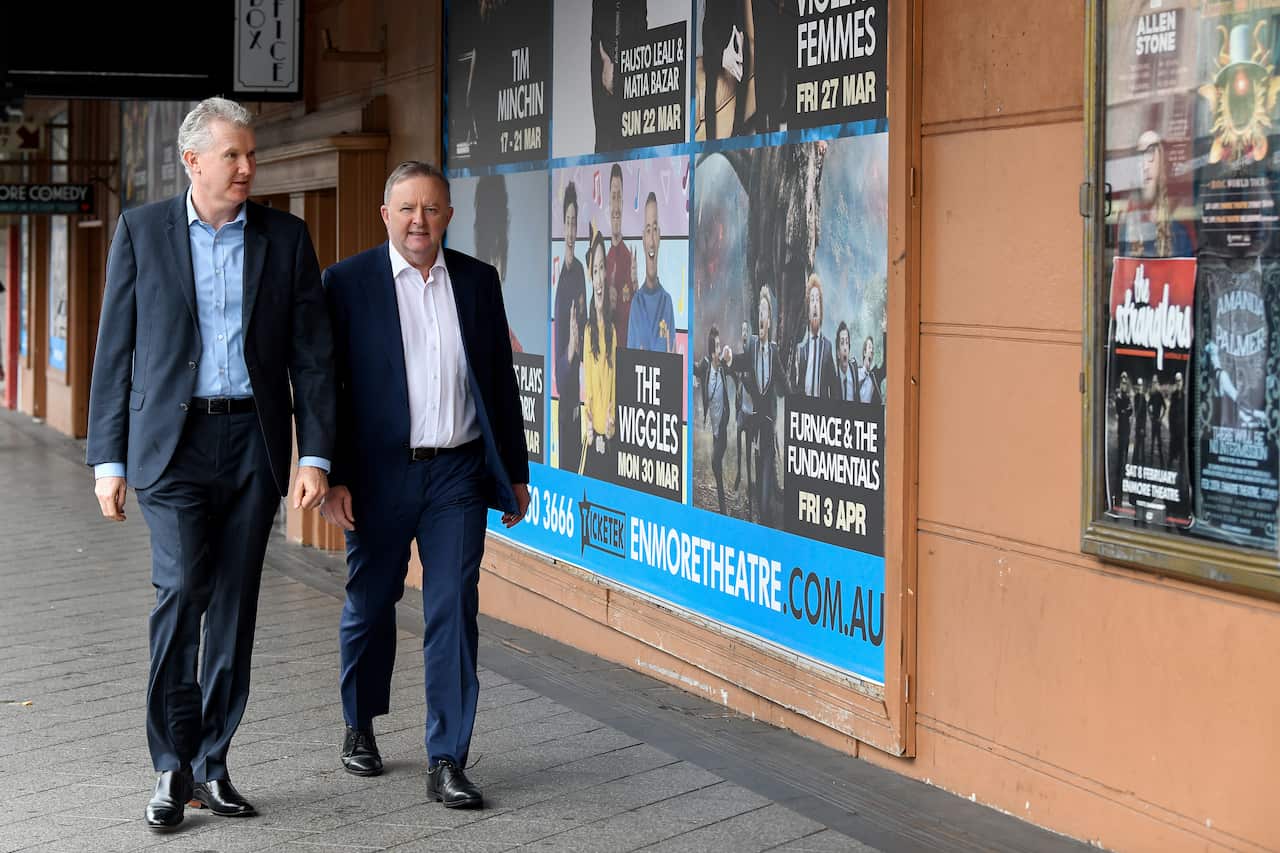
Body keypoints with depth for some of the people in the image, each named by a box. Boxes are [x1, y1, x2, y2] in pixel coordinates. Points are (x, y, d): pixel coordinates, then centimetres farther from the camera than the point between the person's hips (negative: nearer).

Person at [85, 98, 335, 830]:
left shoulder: (286, 237, 6)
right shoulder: (142, 230, 3)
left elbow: (312, 353, 4)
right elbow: (116, 351, 4)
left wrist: (317, 456, -4)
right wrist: (108, 459, 0)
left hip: (255, 443, 2)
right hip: (175, 440, -2)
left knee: (235, 606, 6)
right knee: (182, 590, -12)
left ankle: (213, 764, 17)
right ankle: (173, 768, 1)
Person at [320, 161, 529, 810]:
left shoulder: (478, 281, 7)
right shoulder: (347, 282, -2)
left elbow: (501, 383, 11)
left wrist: (515, 473, 10)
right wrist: (331, 478, -10)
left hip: (458, 472, 2)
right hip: (379, 473, -1)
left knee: (454, 615, -2)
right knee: (369, 607, 13)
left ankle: (446, 763, 4)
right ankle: (359, 727, 37)